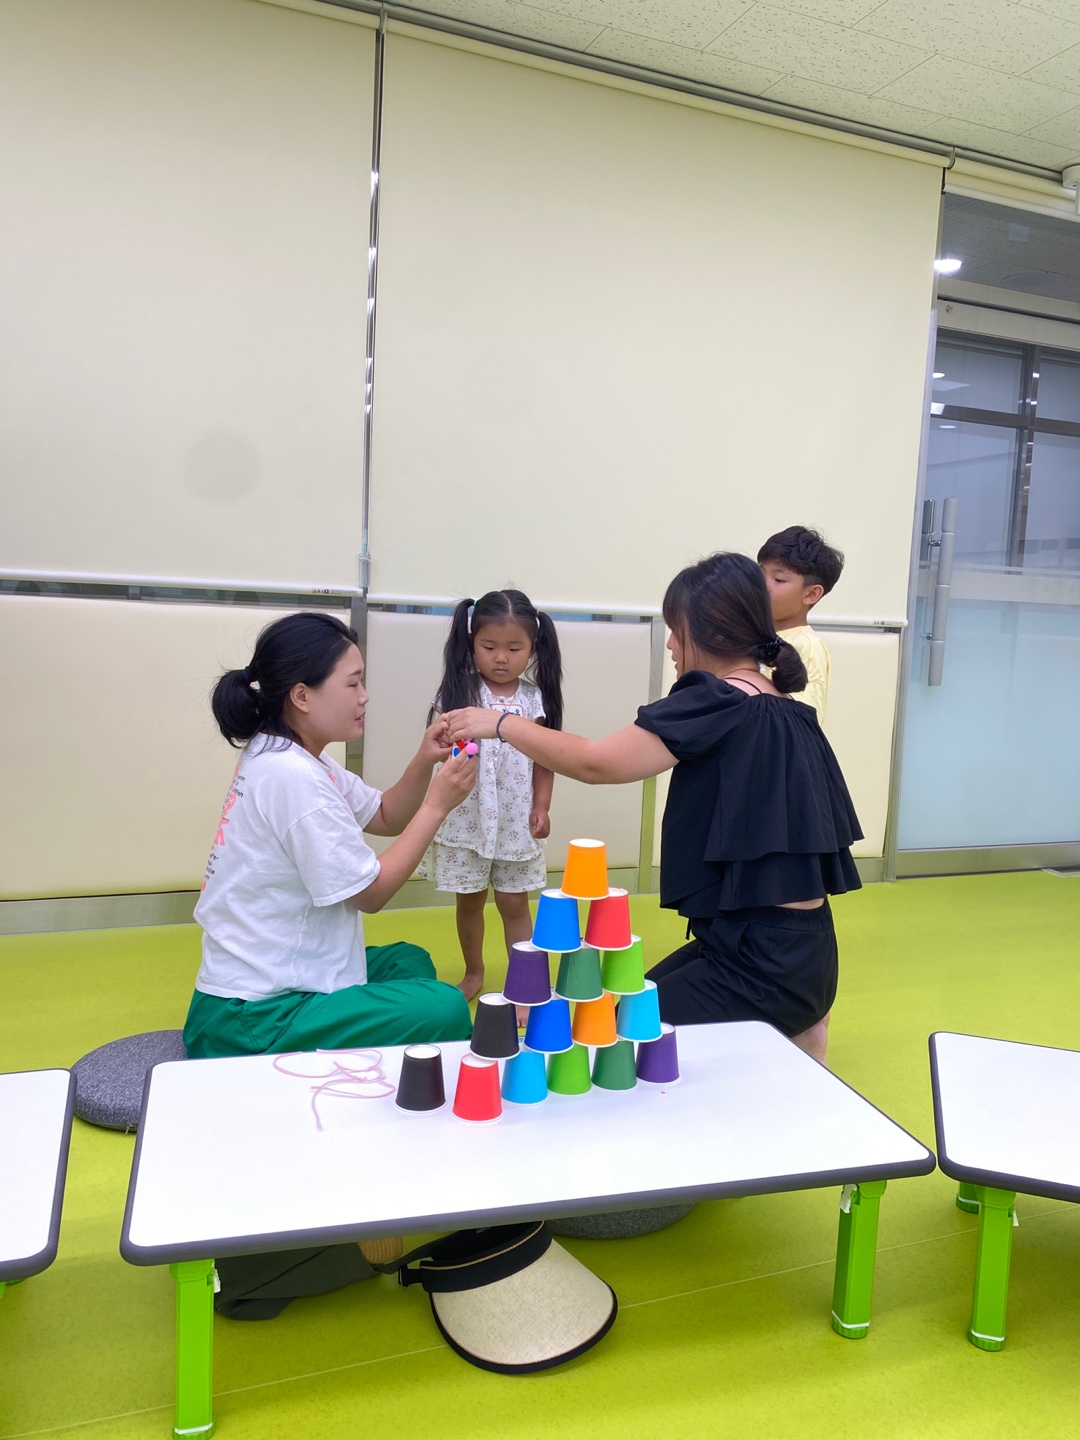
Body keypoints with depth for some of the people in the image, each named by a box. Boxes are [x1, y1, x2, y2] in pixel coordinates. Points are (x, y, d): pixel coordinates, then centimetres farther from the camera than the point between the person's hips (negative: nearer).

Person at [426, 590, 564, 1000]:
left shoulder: (535, 698, -1)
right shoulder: (460, 693, -6)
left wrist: (541, 808, -2)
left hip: (516, 820, 1)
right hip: (467, 817, 0)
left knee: (514, 903, 8)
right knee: (469, 900, 14)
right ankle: (473, 973, 34)